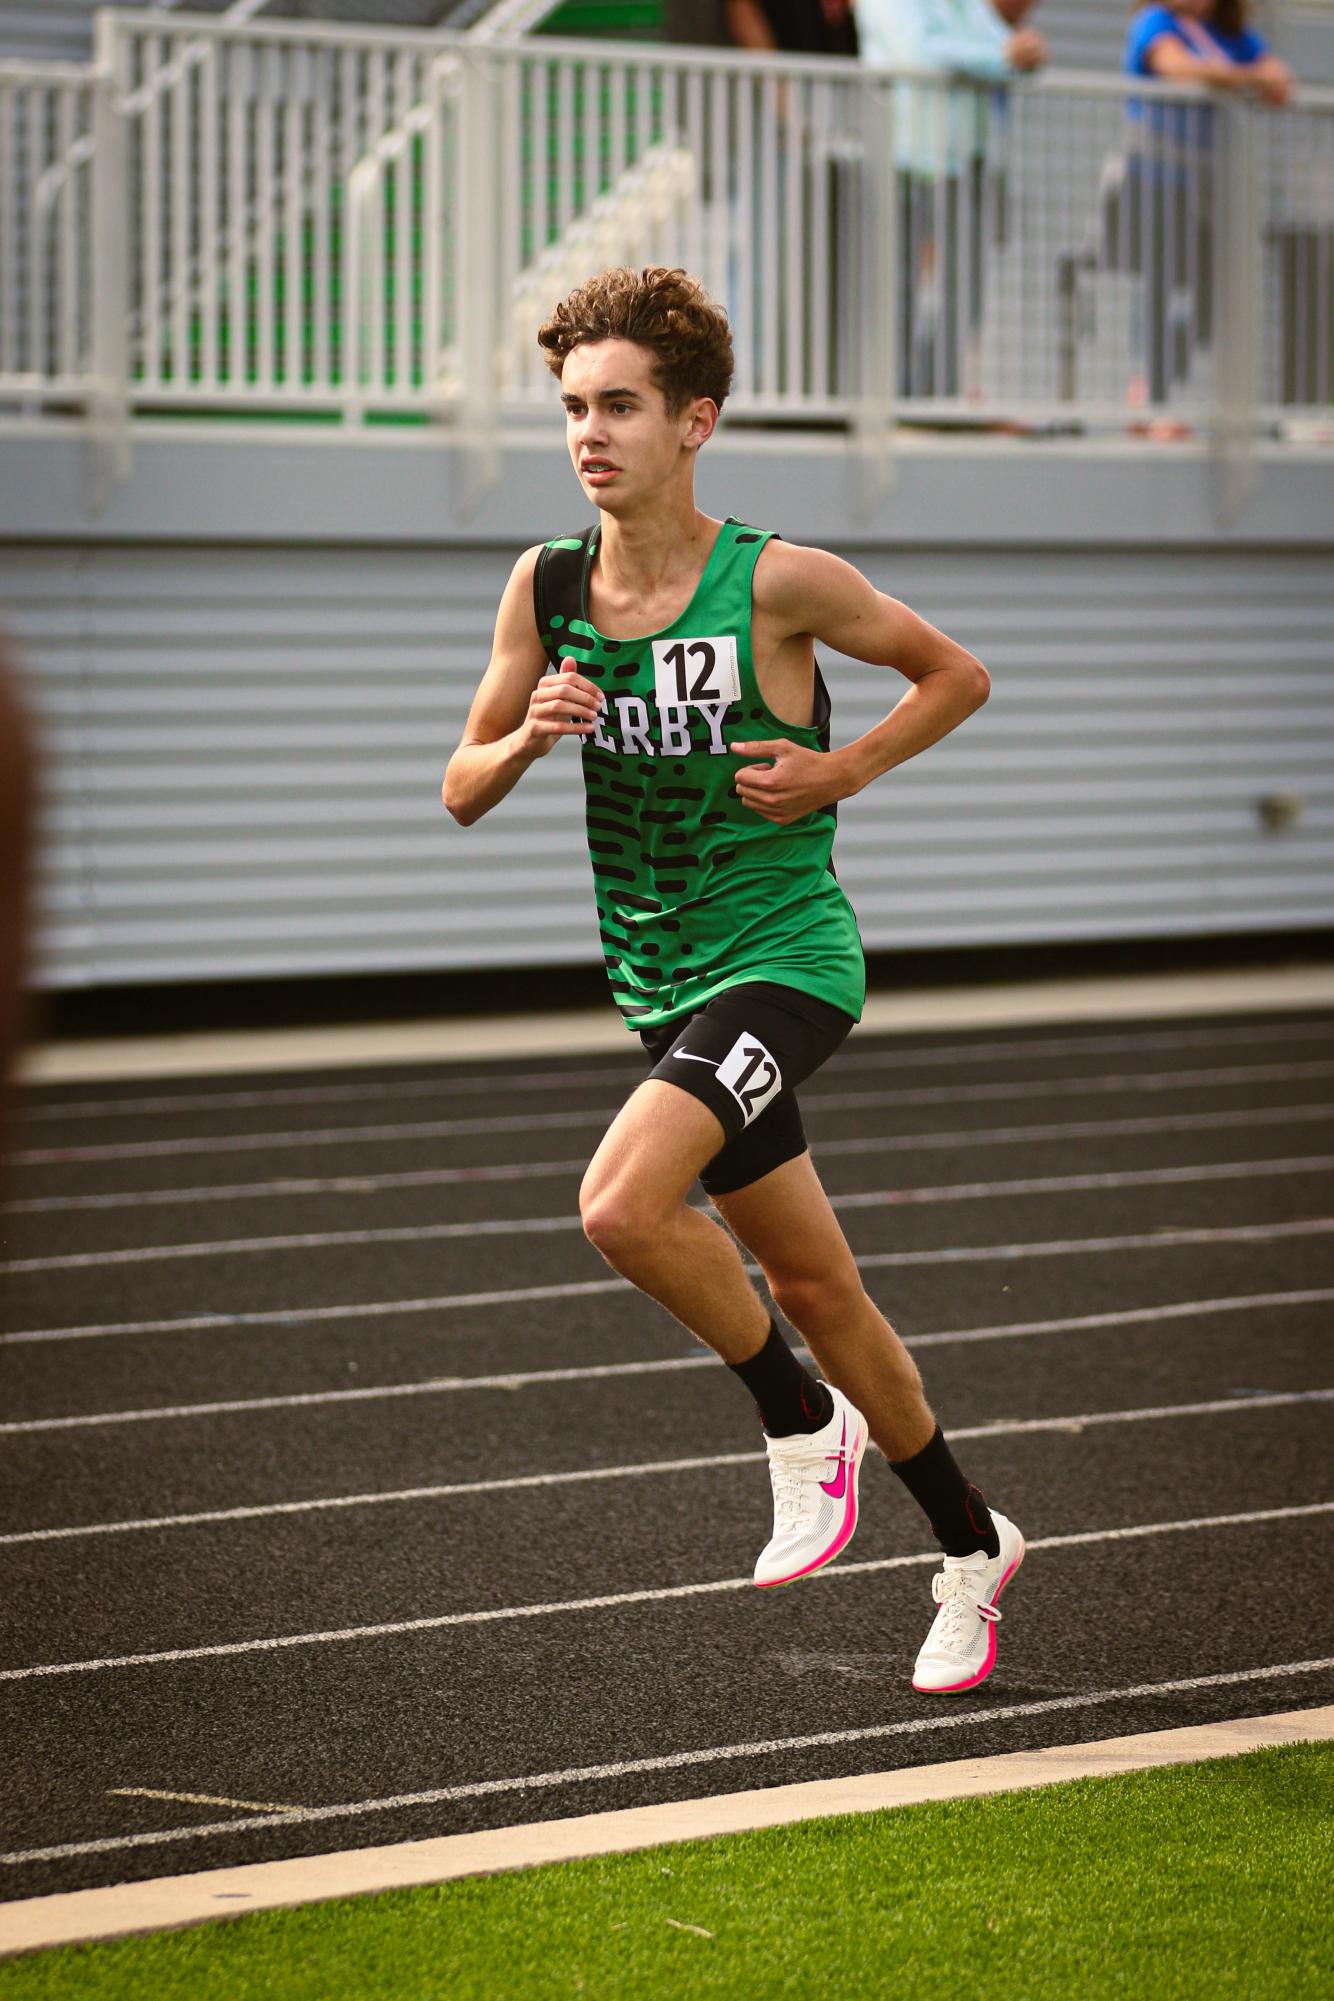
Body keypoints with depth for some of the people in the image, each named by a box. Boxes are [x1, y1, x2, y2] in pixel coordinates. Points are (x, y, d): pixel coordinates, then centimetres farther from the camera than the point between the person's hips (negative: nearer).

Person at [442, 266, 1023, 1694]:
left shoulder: (778, 583, -14)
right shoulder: (547, 586, -1)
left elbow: (957, 677, 1)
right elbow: (461, 794, 5)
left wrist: (841, 772, -12)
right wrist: (529, 735, -15)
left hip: (784, 956, -6)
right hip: (661, 980, 6)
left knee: (620, 1205, -27)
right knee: (810, 1283, 13)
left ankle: (802, 1418, -2)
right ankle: (970, 1544, 30)